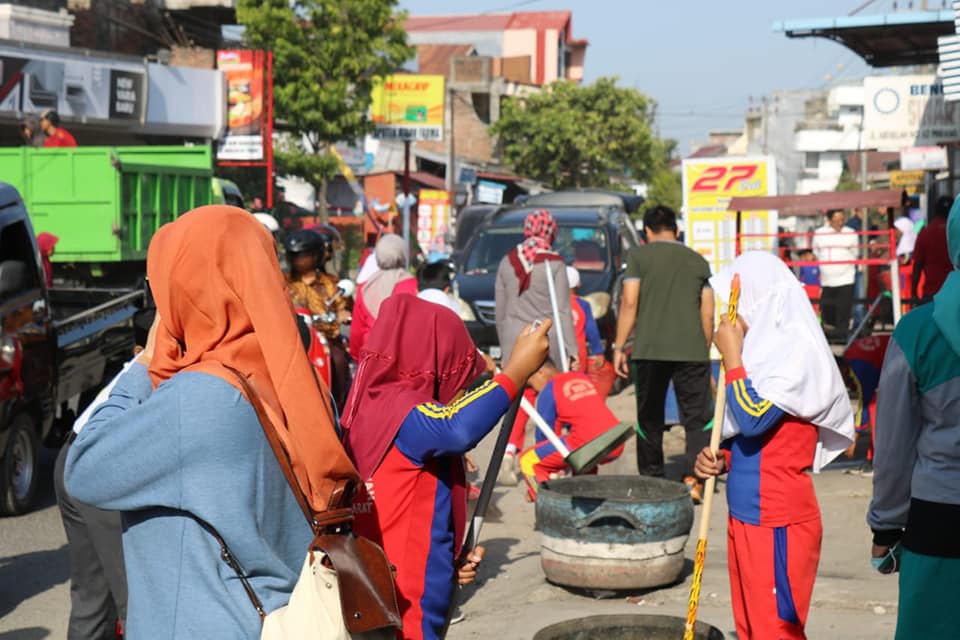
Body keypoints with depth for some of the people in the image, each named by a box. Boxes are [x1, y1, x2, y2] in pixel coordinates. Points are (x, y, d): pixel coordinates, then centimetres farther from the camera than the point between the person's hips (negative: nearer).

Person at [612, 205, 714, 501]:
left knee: (650, 417, 11)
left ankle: (651, 479, 16)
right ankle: (693, 477, -11)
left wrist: (619, 346, 1)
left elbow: (629, 303, -3)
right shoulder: (698, 261, 13)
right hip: (692, 350, 1)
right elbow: (708, 313, 12)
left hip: (650, 349, -1)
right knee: (697, 417, 3)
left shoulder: (639, 256, 5)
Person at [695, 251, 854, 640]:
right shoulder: (765, 349, 12)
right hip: (745, 517, 9)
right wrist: (721, 460, 2)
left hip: (778, 524, -9)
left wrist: (732, 355, -15)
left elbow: (754, 419, -25)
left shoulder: (797, 353, -15)